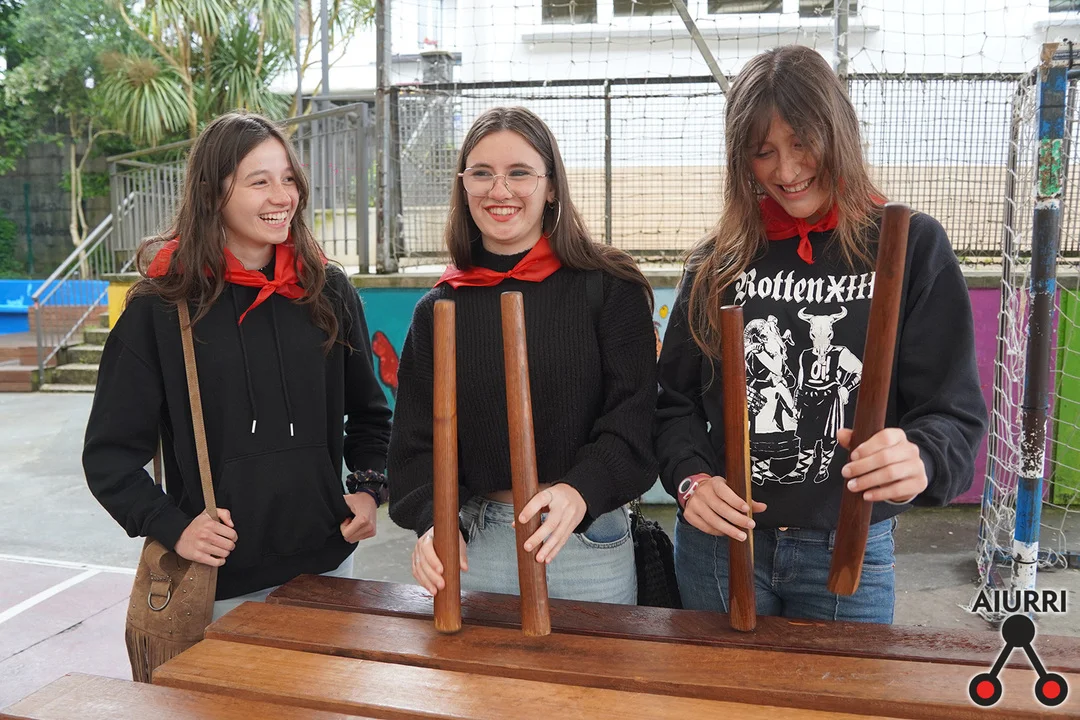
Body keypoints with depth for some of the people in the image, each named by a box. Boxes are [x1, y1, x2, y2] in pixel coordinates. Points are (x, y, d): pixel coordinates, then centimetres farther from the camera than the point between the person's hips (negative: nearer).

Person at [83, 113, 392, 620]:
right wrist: (173, 528, -14)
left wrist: (368, 489, -2)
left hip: (326, 560, 3)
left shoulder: (328, 290, 1)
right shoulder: (160, 307, -8)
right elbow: (110, 452, -3)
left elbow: (368, 414, 12)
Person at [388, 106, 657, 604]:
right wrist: (432, 521, -17)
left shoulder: (609, 288, -5)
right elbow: (416, 440, 1)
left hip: (590, 541, -2)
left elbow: (632, 422, -11)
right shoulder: (437, 309, 4)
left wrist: (579, 492, -29)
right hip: (476, 543, 2)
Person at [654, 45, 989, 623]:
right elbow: (676, 398, 6)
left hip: (848, 552, -2)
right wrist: (691, 479, -12)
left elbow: (955, 408, -7)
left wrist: (919, 460, -29)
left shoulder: (912, 246, -4)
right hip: (720, 540, 2)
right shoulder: (718, 261, 3)